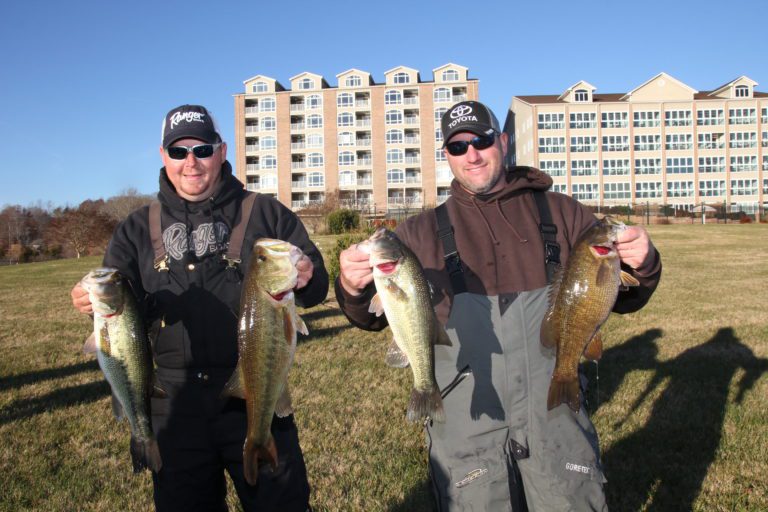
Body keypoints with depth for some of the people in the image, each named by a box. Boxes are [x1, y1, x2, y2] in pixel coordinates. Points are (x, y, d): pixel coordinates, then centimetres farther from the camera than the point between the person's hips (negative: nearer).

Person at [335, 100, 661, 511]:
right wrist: (353, 288, -25)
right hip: (465, 427, 0)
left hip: (555, 419, 1)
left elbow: (620, 297, 8)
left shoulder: (562, 213, 4)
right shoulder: (420, 233, 3)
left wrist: (642, 267, -15)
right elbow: (373, 316, -2)